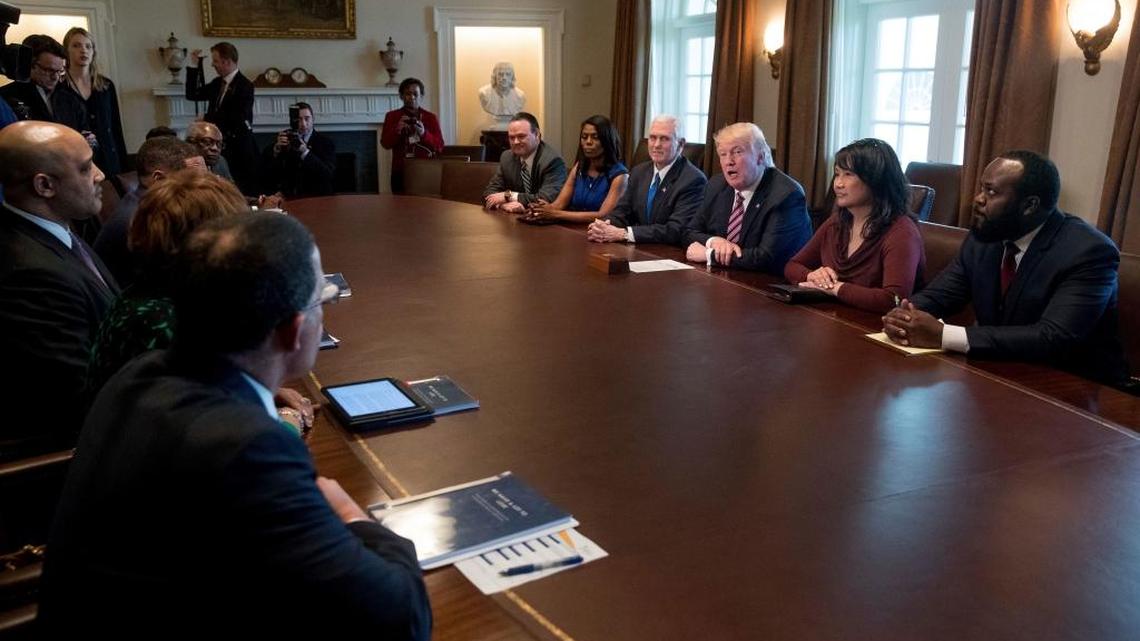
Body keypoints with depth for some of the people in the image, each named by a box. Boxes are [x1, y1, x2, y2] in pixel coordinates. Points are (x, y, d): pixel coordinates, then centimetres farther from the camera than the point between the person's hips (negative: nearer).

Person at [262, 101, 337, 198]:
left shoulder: (326, 142, 0)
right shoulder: (285, 137, 8)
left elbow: (329, 174, -15)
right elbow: (264, 164, 0)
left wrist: (305, 152, -26)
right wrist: (276, 147, -19)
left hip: (316, 197, -2)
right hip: (287, 196, 3)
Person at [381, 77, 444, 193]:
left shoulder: (431, 117, 6)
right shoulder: (392, 116, 8)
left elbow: (439, 146, 0)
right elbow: (385, 144, -1)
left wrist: (424, 133, -16)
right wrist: (397, 130, -17)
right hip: (400, 172, 0)